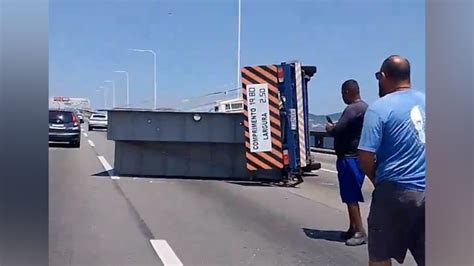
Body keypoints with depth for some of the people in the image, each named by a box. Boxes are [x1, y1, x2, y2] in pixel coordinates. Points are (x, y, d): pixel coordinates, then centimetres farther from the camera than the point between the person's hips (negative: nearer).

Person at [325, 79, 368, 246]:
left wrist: (329, 128, -2)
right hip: (357, 157, 10)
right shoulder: (365, 107, 15)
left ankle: (360, 232, 1)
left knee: (351, 196, -4)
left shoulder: (352, 109, -18)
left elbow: (337, 131, -22)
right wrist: (335, 127, 13)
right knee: (351, 195, 16)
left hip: (349, 158, -10)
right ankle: (353, 228, 24)